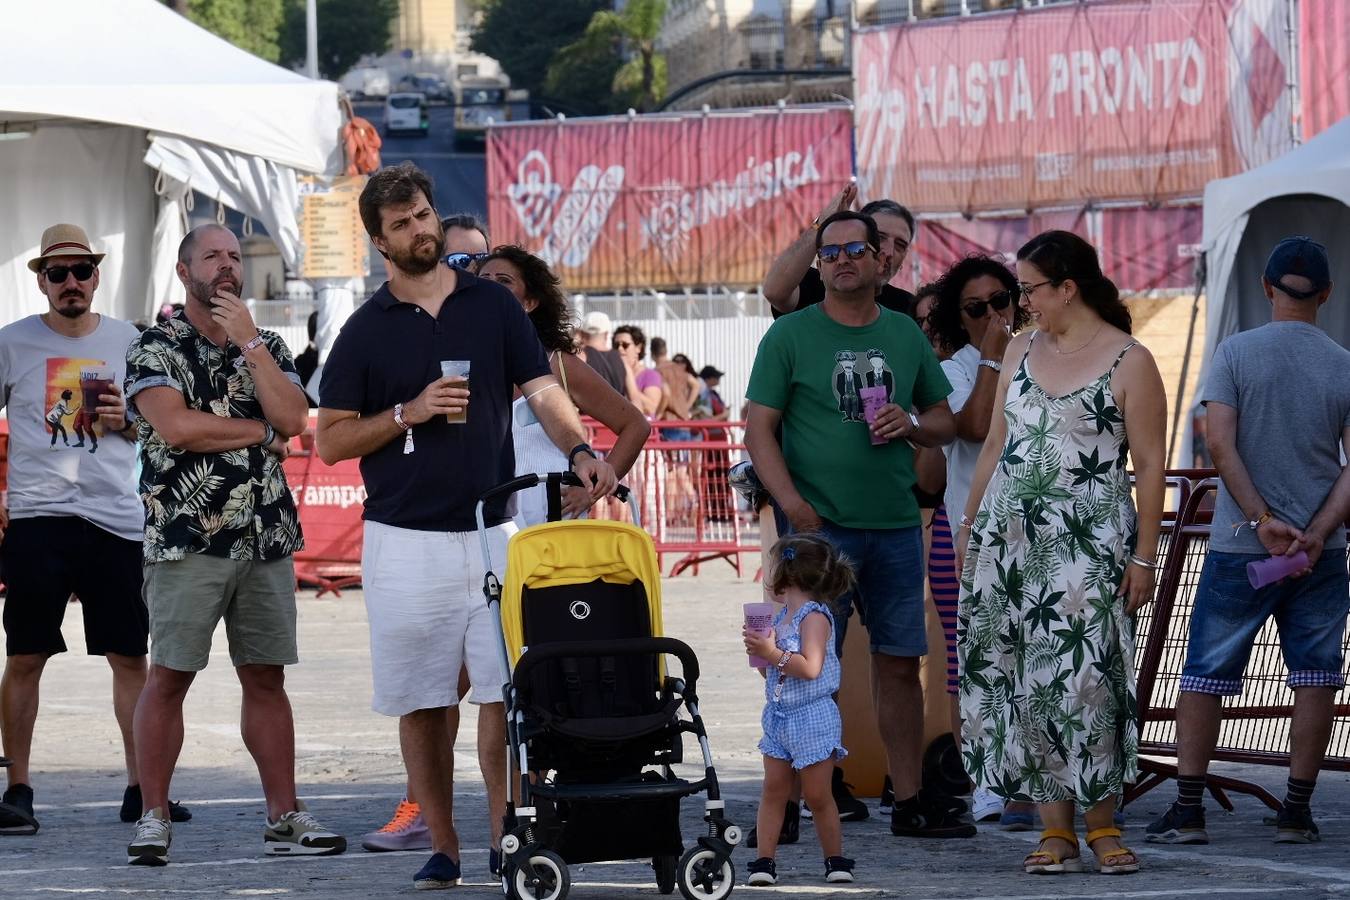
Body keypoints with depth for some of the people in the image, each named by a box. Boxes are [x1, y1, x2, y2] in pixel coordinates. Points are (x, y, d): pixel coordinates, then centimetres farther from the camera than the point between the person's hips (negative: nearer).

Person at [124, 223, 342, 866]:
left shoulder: (267, 348, 15)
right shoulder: (154, 348, 1)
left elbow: (293, 417, -2)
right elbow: (175, 425, -15)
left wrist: (248, 340, -4)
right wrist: (261, 432, -4)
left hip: (267, 540, 4)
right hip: (186, 540, -4)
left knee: (266, 679, 6)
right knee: (169, 678, -4)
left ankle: (284, 817, 9)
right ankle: (153, 819, 1)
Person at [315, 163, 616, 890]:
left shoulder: (493, 305, 7)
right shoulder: (366, 330, 4)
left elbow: (542, 392, 0)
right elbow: (330, 441, 4)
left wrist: (580, 452, -19)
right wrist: (409, 413, -11)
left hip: (492, 530, 0)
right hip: (405, 538, 0)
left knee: (504, 692, -6)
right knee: (419, 704, 3)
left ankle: (506, 840, -3)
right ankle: (442, 848, 10)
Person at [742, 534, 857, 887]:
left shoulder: (815, 616, -14)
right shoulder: (781, 617, 12)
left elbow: (810, 668, -25)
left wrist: (772, 653, -24)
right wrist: (760, 651, 0)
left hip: (812, 716, -8)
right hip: (779, 715, 8)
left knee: (817, 794, -1)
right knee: (773, 790, 3)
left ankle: (836, 860, 12)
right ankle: (764, 861, 2)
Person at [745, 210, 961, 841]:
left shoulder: (905, 335, 13)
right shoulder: (790, 335, 1)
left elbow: (944, 423, 19)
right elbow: (759, 428, -3)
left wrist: (911, 423, -4)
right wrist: (792, 503, -16)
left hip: (896, 526, 4)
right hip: (820, 527, -4)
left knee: (900, 664, 7)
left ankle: (909, 800, 13)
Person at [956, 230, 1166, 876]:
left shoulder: (1129, 363, -3)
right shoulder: (1021, 351, 14)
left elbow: (1149, 466, -4)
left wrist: (1144, 556, -9)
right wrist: (968, 525, 14)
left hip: (1089, 545, -5)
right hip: (1009, 538, 5)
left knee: (1087, 676, -9)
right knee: (1020, 677, -1)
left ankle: (1101, 823, 3)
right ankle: (1056, 830, 2)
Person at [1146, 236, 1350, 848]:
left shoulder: (1235, 353, -2)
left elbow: (1220, 443, -11)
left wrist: (1262, 519, -12)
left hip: (1239, 546, -1)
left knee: (1204, 673, 5)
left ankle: (1188, 809, 1)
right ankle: (1297, 813, 4)